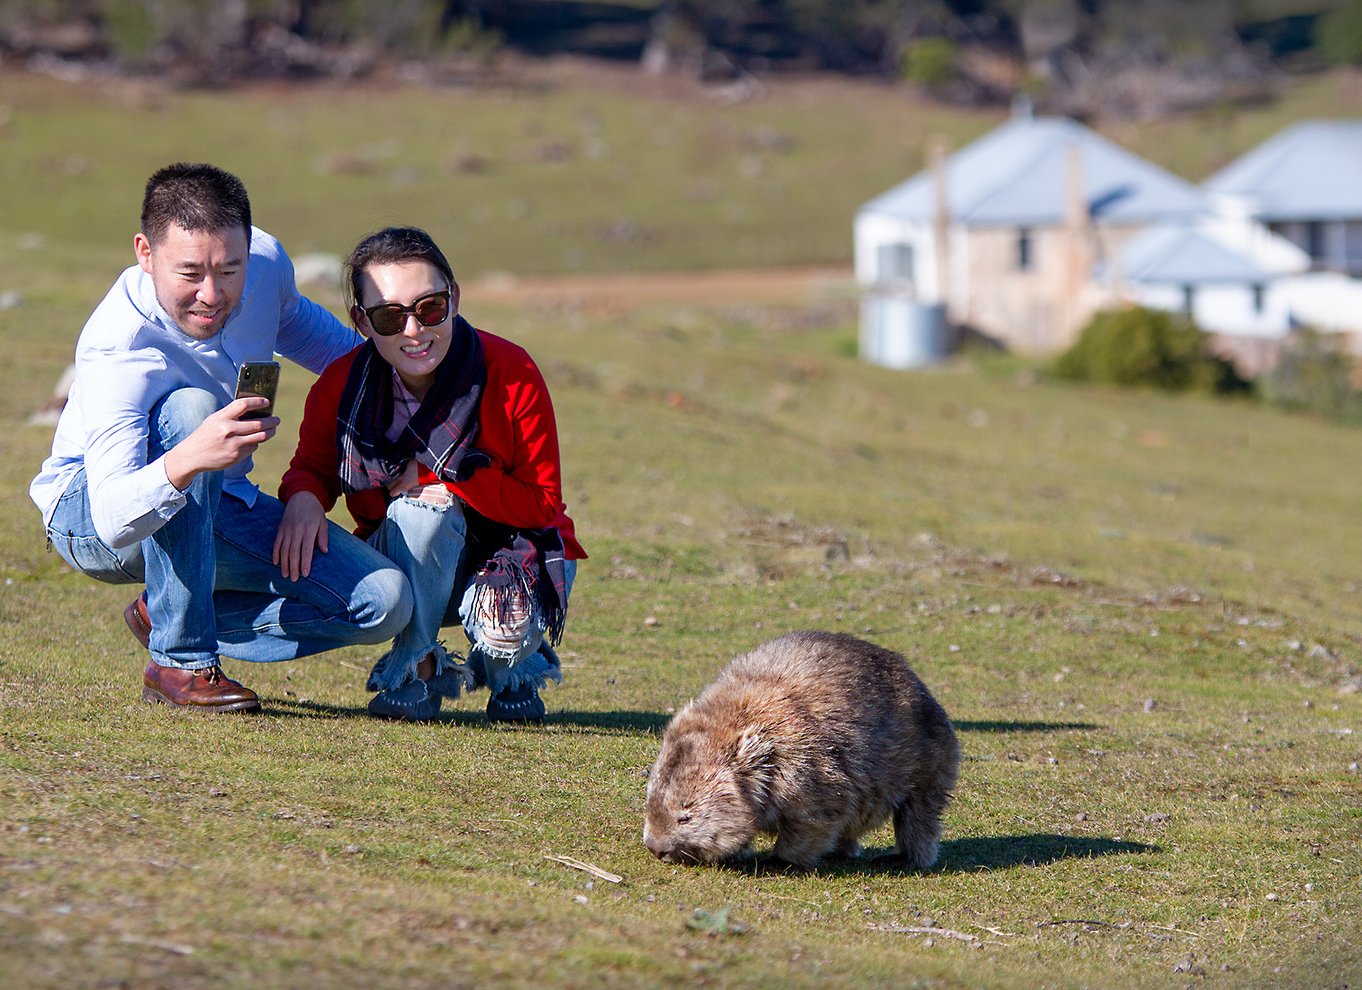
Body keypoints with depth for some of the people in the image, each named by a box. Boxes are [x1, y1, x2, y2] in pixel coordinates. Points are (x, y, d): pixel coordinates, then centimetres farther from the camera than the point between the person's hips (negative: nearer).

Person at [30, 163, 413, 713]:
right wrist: (187, 460, -62)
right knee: (188, 406, -38)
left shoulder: (265, 262, -15)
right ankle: (181, 660, -28)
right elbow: (113, 520, -44)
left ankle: (164, 617, 4)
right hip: (88, 516, -6)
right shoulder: (117, 351, -34)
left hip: (216, 509, 6)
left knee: (385, 601, -14)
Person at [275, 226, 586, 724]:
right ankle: (415, 668, -11)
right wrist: (303, 498, -21)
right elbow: (312, 468, 4)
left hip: (516, 550, -2)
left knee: (503, 624, -35)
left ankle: (514, 669, 7)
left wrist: (452, 476, -26)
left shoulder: (511, 372, -18)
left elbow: (543, 503, -15)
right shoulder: (340, 387, -11)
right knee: (419, 509, -33)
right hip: (413, 564, 2)